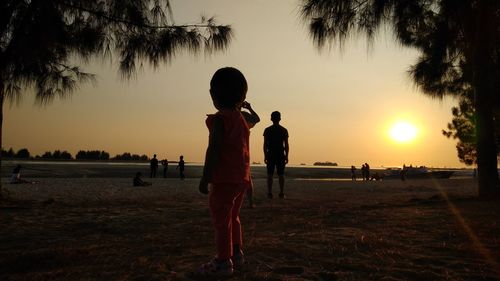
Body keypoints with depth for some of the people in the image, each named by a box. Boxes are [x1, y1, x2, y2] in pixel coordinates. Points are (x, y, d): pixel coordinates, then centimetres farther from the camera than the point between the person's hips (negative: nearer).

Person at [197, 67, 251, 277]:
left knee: (221, 220, -1)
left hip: (224, 179, -9)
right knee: (233, 217, 21)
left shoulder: (218, 120, -13)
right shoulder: (241, 119, 12)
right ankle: (236, 253, 32)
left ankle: (223, 262, 4)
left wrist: (205, 178, -15)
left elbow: (213, 150, -19)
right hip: (241, 178, 9)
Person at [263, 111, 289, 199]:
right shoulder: (284, 130, 2)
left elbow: (265, 144, -2)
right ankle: (281, 193, 4)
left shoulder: (267, 130, 0)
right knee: (281, 175, 5)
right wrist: (286, 156, 5)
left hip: (270, 155, 0)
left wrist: (265, 156, 2)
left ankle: (270, 193, -1)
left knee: (270, 175, 2)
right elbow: (286, 145, 0)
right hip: (281, 155, 1)